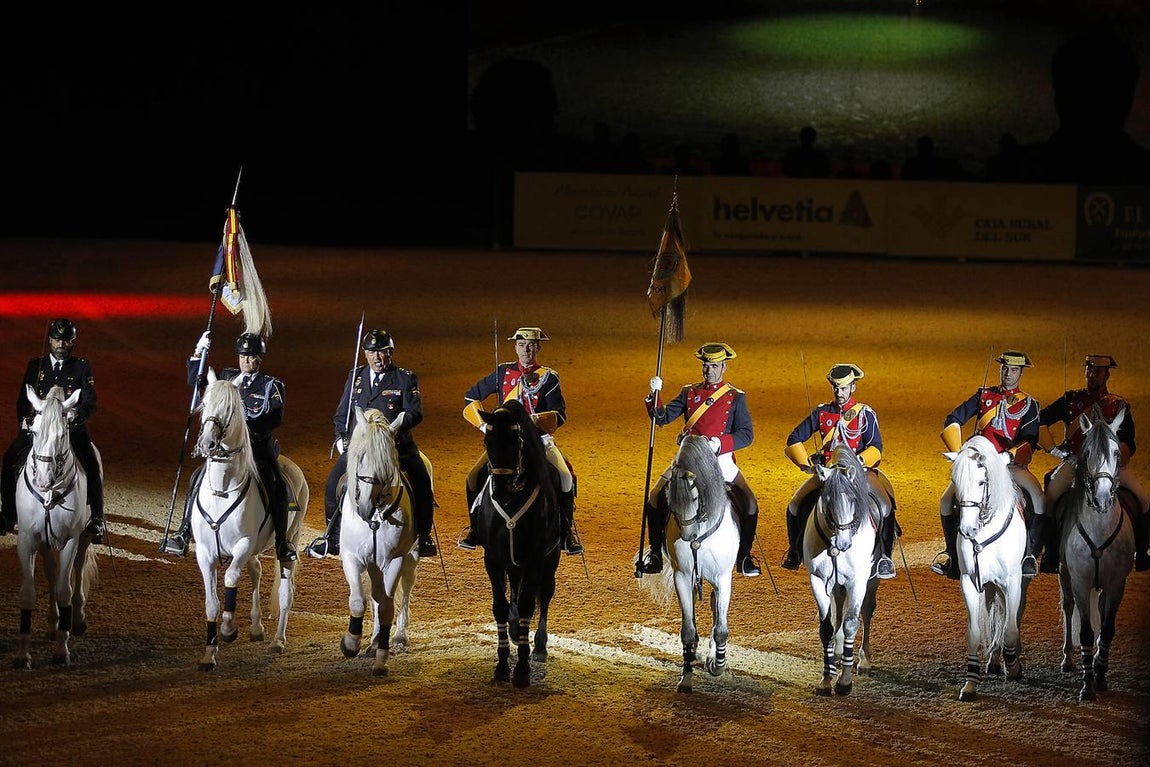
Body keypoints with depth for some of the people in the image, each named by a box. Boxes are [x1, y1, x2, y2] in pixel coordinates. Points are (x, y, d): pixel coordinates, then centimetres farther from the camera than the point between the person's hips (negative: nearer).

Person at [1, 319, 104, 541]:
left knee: (91, 465, -24)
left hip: (72, 428, -2)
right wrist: (24, 420, -7)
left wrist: (77, 414, -21)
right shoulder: (35, 366, 13)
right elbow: (23, 400, 13)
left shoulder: (82, 367, 7)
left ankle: (96, 520, -14)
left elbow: (90, 404, 1)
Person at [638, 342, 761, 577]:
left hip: (721, 459, -2)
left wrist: (719, 442, -20)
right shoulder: (689, 393, 10)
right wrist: (654, 395, -14)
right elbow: (662, 418, 4)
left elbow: (746, 435, -4)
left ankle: (744, 557, 1)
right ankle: (655, 554, 2)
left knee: (749, 504, -17)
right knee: (655, 498, -12)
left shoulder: (736, 397, 3)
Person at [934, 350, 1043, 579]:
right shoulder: (984, 395, 11)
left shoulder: (1029, 404, 6)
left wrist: (1008, 455, -22)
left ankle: (1029, 554, -14)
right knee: (947, 500, -15)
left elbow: (1029, 442, -4)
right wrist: (958, 452, -5)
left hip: (1011, 463, -2)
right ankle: (951, 551, 4)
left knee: (1038, 498, -26)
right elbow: (953, 420, 8)